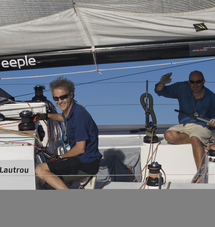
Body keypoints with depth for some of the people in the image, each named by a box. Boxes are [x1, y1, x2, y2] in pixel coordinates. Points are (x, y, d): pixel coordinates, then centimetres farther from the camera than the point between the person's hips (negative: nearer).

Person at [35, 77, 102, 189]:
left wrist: (60, 157, -10)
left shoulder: (79, 114, -22)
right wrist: (47, 115, 39)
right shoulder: (69, 110, 6)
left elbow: (80, 149, -22)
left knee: (40, 169, -14)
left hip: (86, 162, -10)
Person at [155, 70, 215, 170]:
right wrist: (162, 83, -20)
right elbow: (160, 91, 4)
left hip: (202, 126, -4)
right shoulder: (182, 88, 1)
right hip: (184, 125, 4)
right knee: (169, 135, -27)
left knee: (195, 139, -37)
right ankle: (201, 142, -16)